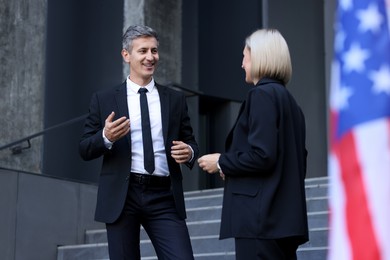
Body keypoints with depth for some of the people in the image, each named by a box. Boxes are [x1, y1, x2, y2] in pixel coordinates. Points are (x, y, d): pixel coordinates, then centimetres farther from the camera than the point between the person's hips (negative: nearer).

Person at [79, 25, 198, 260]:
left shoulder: (175, 99, 12)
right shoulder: (104, 100, 6)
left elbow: (190, 142, 16)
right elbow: (85, 150, 5)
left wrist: (189, 152, -8)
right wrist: (106, 137, -16)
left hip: (164, 197, 1)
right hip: (122, 197, -1)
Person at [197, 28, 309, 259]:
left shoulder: (262, 94, -9)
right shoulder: (290, 101, 17)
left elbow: (262, 156, -19)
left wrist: (221, 162, -3)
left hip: (262, 218, -9)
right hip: (286, 218, 9)